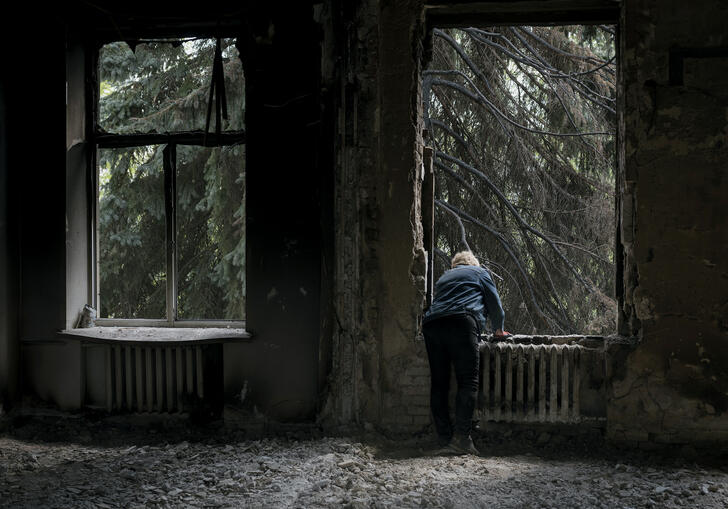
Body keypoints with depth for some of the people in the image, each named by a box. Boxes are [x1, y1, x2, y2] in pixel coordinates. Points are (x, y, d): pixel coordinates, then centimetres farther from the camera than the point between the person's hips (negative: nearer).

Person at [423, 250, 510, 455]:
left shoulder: (443, 278, 36)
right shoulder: (479, 273, 22)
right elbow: (494, 302, 22)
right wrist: (499, 329, 36)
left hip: (431, 323, 5)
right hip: (461, 322, -5)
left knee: (439, 384, 4)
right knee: (468, 381, -9)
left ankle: (445, 438, -2)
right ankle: (461, 437, -22)